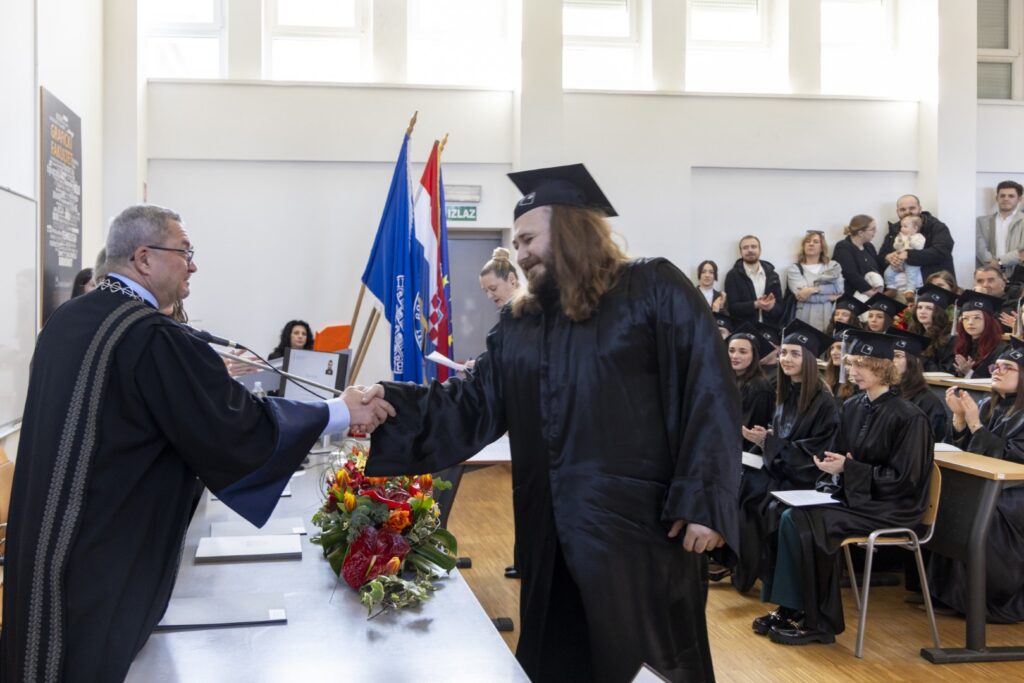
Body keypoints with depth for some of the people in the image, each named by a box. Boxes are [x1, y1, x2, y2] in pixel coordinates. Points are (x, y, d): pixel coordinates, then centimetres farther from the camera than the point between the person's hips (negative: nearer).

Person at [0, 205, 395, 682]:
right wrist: (342, 412, -14)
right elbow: (239, 428, -23)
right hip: (103, 555, -9)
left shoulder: (65, 320, 6)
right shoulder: (152, 336, -23)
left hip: (42, 542, 9)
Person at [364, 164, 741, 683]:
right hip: (553, 535, 6)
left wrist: (703, 503, -17)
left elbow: (709, 394, -10)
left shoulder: (654, 290, -3)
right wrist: (387, 406, -7)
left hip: (640, 525, -6)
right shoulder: (518, 325, 14)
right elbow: (473, 406, 7)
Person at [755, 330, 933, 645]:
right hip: (850, 495, 7)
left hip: (888, 508, -7)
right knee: (783, 512, -17)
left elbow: (903, 479, -16)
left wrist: (847, 469, -20)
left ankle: (816, 621, -12)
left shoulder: (908, 417, -14)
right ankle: (789, 608, -11)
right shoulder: (852, 408, 7)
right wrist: (832, 465, -7)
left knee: (801, 522, -26)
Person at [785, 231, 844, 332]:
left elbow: (839, 289, -1)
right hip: (806, 319, -2)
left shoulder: (833, 266, 14)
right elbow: (801, 294, -9)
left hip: (830, 317, 2)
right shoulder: (794, 269, 5)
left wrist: (815, 289, -11)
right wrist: (829, 296, -6)